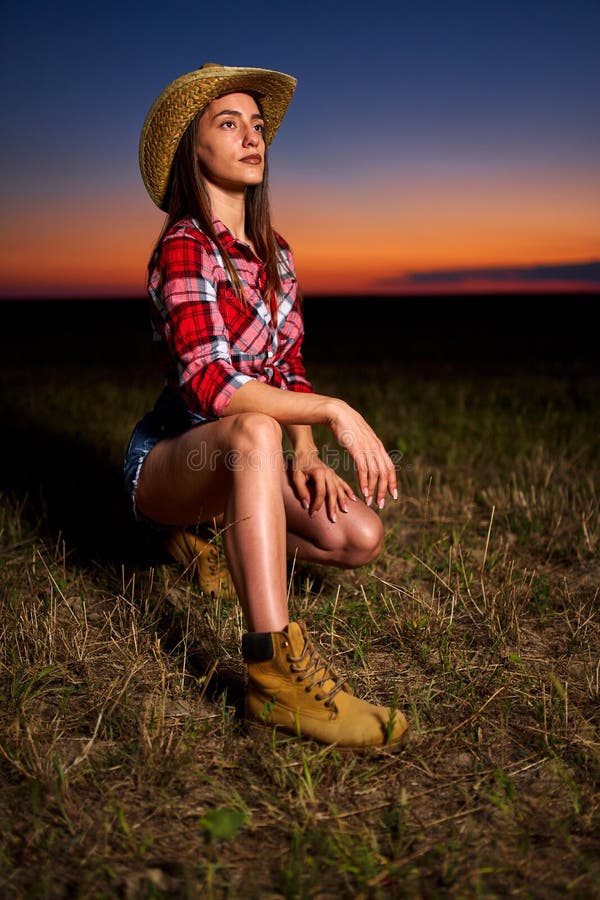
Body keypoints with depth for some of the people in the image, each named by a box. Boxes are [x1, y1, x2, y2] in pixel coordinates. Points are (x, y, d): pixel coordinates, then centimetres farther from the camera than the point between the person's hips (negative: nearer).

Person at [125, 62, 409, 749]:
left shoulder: (272, 252, 7)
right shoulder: (185, 248, -17)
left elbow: (289, 368, 8)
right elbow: (209, 383, -30)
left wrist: (304, 454, -7)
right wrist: (334, 410, -31)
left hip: (241, 460, 7)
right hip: (168, 459, -7)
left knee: (361, 537, -13)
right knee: (255, 432, -39)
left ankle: (217, 532, 13)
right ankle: (274, 670, -44)